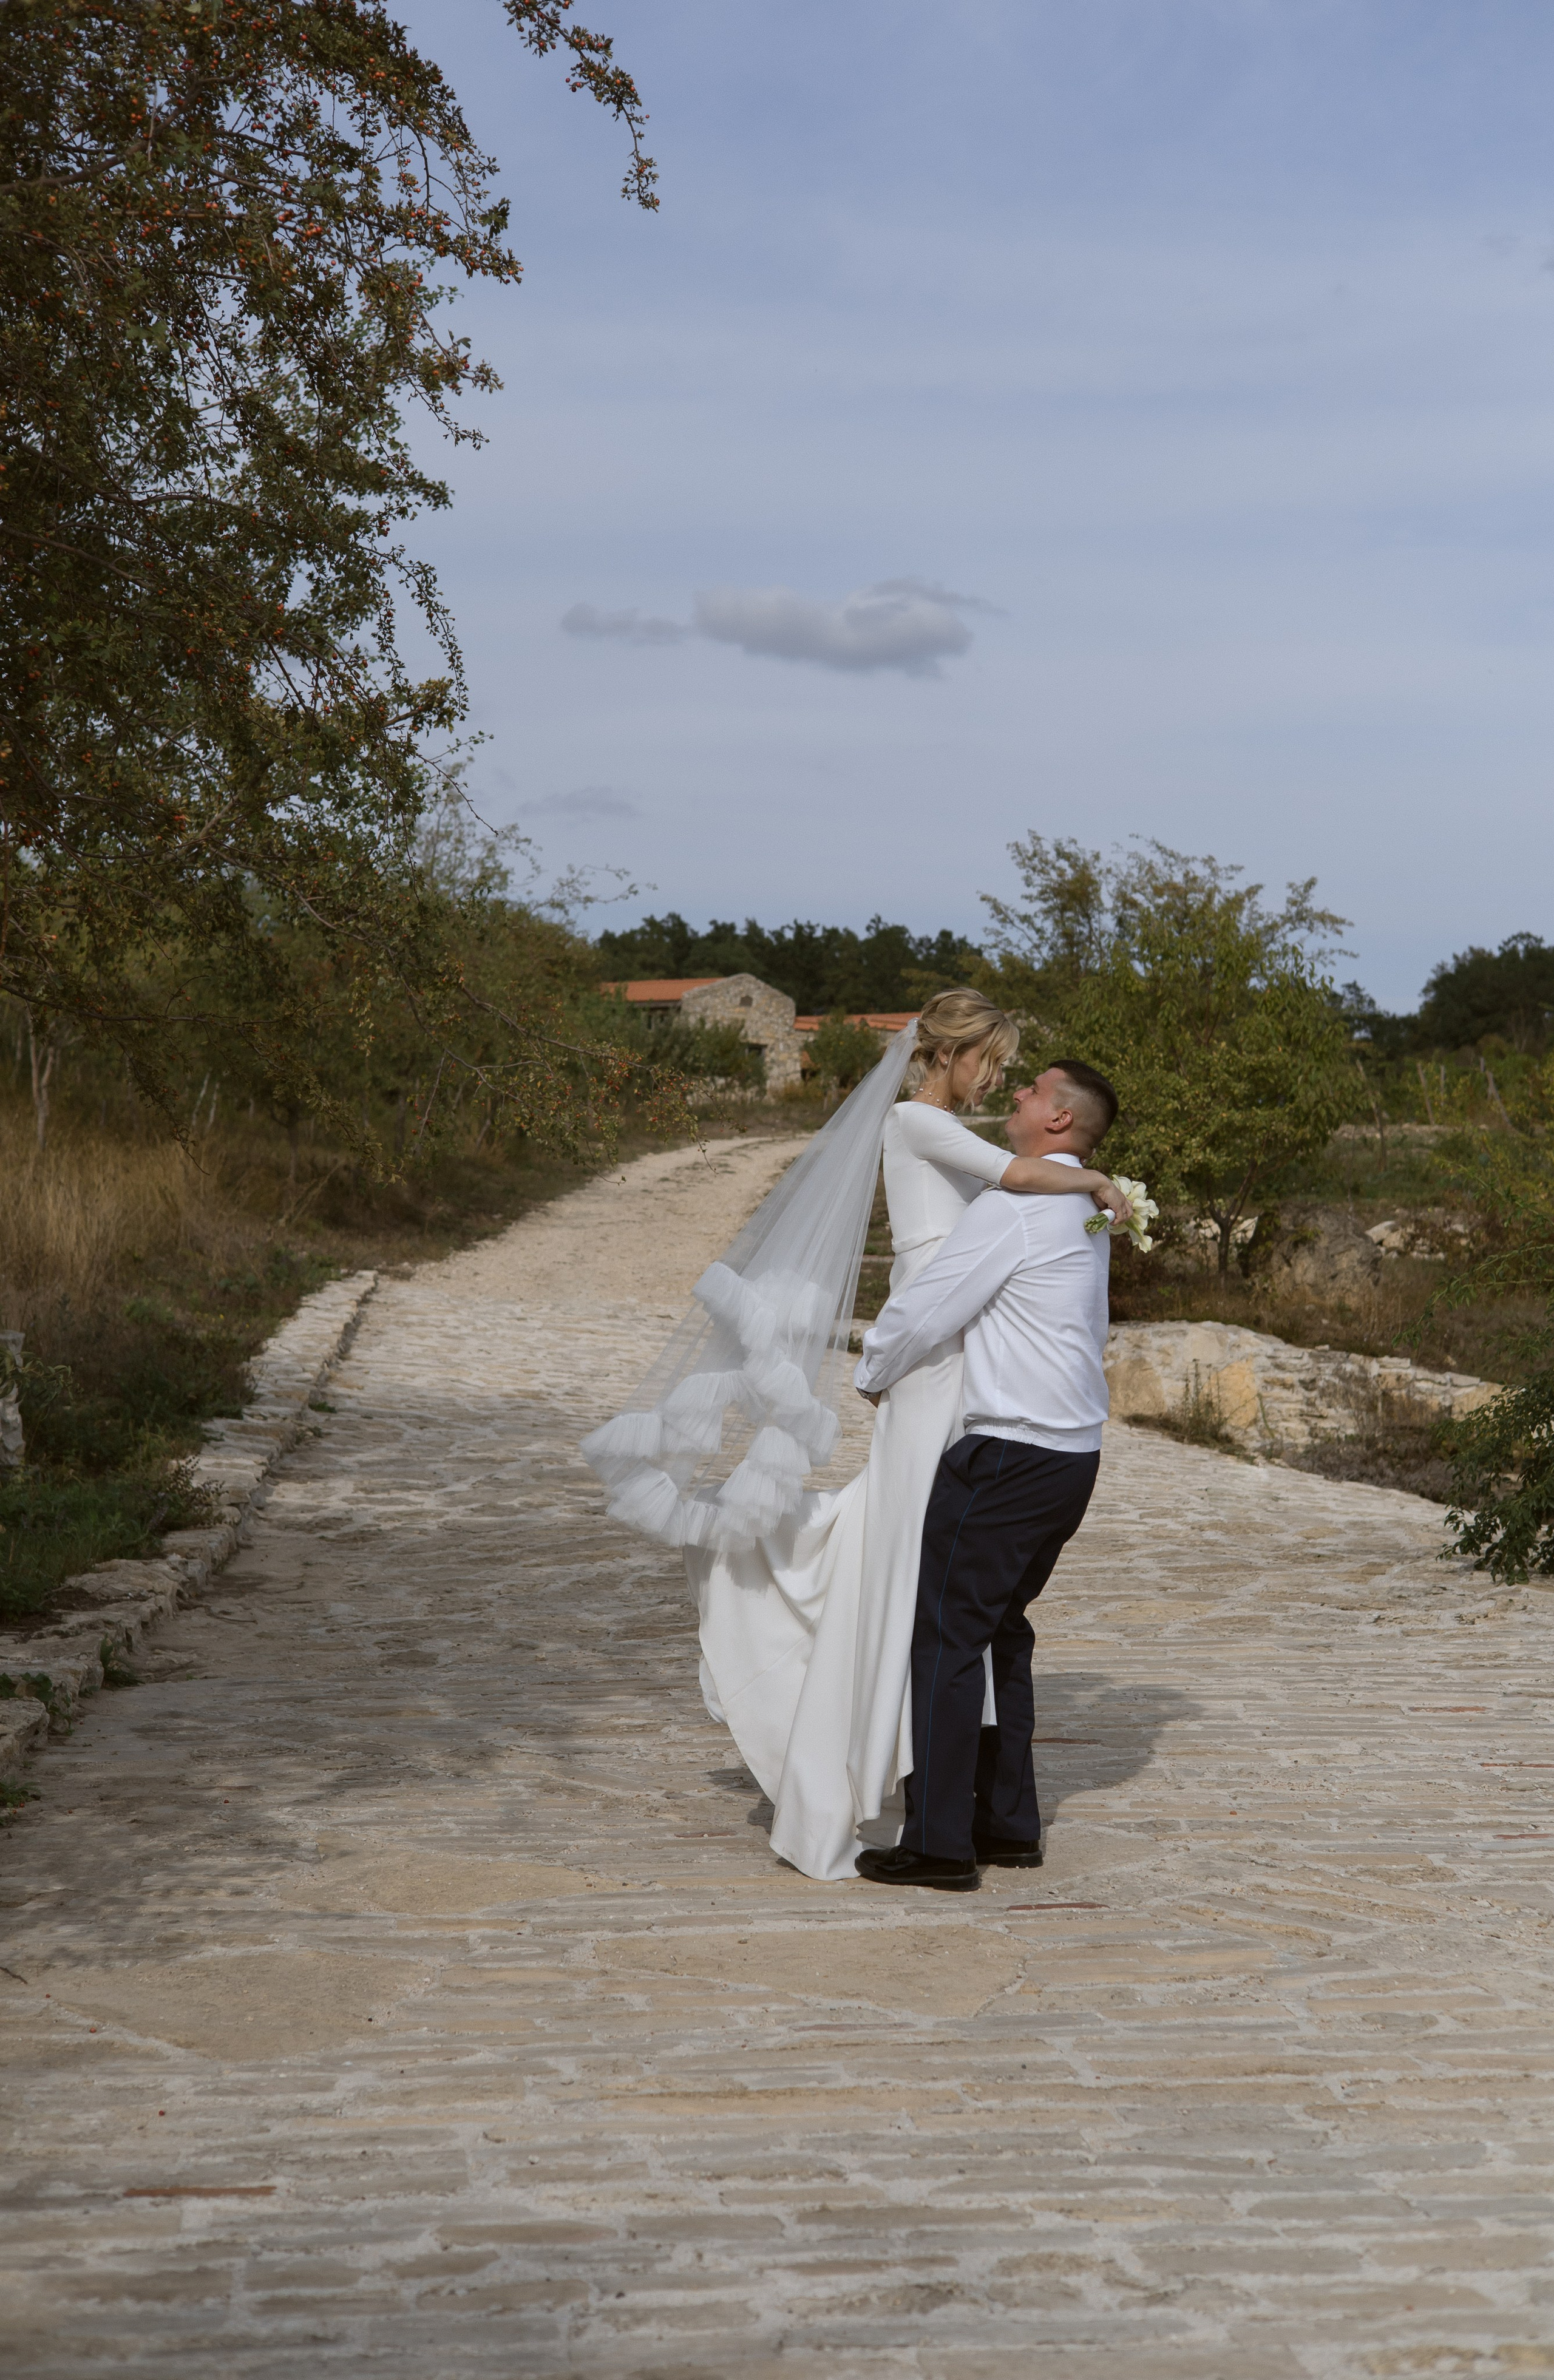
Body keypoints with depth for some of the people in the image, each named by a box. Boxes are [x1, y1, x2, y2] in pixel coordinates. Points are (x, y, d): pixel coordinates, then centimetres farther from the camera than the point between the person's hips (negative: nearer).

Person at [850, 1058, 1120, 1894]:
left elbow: (924, 1309, -13)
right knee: (1001, 1630, 17)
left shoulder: (1014, 1207, -14)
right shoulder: (1084, 1213, 15)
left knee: (948, 1632, -4)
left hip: (1010, 1453, -9)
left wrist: (873, 1376, 4)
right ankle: (1008, 1823, 21)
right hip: (1074, 1453, 9)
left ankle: (938, 1842, -2)